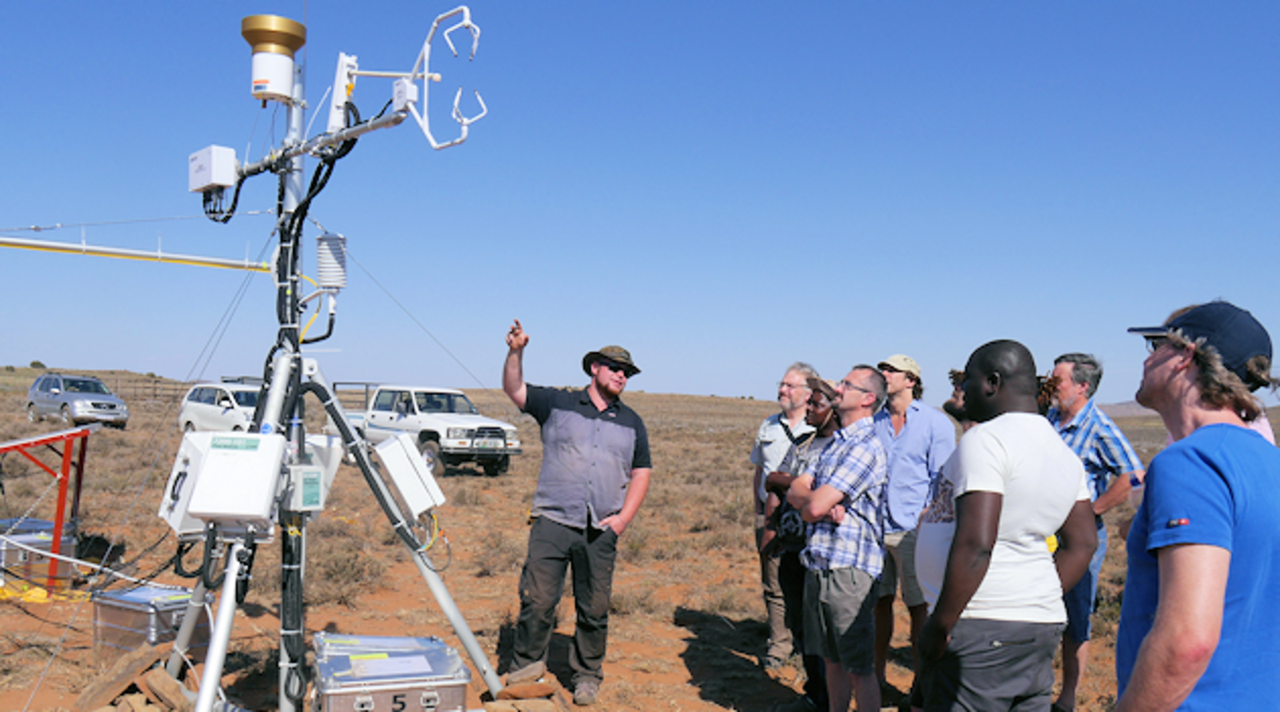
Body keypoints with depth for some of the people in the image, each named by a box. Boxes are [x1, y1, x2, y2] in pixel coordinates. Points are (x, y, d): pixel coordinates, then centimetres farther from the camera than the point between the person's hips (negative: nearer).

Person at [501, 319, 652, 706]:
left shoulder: (632, 422, 15)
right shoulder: (557, 403, 8)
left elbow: (641, 474, 16)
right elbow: (514, 390, 4)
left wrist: (623, 517, 3)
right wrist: (516, 352, -14)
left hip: (601, 531, 2)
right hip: (552, 522, -2)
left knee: (594, 610, 7)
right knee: (537, 600, -3)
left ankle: (587, 676, 23)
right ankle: (527, 663, 17)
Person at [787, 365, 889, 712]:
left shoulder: (865, 446, -15)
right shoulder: (836, 442, 15)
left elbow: (815, 505, -20)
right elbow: (795, 491, 6)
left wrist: (812, 502, 3)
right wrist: (826, 508, -13)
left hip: (849, 567, -9)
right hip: (818, 563, 9)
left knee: (859, 667, 0)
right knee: (832, 659, 18)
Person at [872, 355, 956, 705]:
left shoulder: (935, 423, -2)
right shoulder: (874, 422, 11)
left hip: (913, 531, -4)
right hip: (875, 528, 4)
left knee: (919, 607, 2)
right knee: (879, 602, 10)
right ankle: (877, 678, 22)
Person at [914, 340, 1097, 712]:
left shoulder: (986, 439, -15)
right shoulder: (1063, 451, 13)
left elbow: (975, 545, -24)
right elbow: (1082, 543, 17)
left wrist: (939, 626, -18)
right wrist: (1043, 598, 17)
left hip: (979, 628, -9)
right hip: (1041, 625, 9)